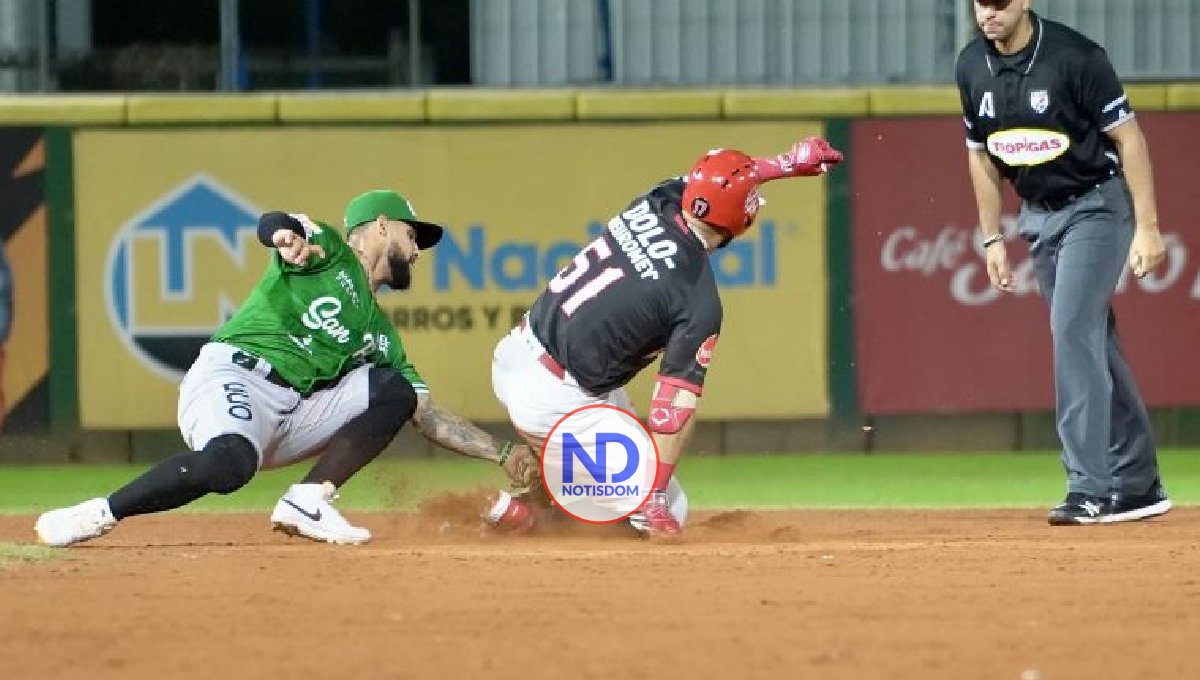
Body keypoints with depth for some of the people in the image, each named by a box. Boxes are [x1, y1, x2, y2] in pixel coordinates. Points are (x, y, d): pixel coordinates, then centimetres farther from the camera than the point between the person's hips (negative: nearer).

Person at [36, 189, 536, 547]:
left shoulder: (379, 334, 25)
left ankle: (308, 502, -14)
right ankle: (99, 515, -24)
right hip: (232, 377, -7)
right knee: (230, 463, -37)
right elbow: (270, 225, -11)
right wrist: (286, 234, -35)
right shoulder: (329, 250, 9)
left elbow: (428, 416, 24)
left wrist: (502, 454, 17)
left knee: (396, 390, -3)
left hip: (293, 417, 7)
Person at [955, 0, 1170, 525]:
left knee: (1073, 329, -20)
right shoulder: (973, 68, -1)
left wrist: (1147, 227, -19)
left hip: (1096, 206, -6)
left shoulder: (1075, 57, -20)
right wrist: (992, 238, 10)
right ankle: (1137, 485, 17)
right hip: (1038, 216, 7)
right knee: (1092, 344, 10)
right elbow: (981, 153, 12)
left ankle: (1090, 489, -21)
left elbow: (1128, 137, -16)